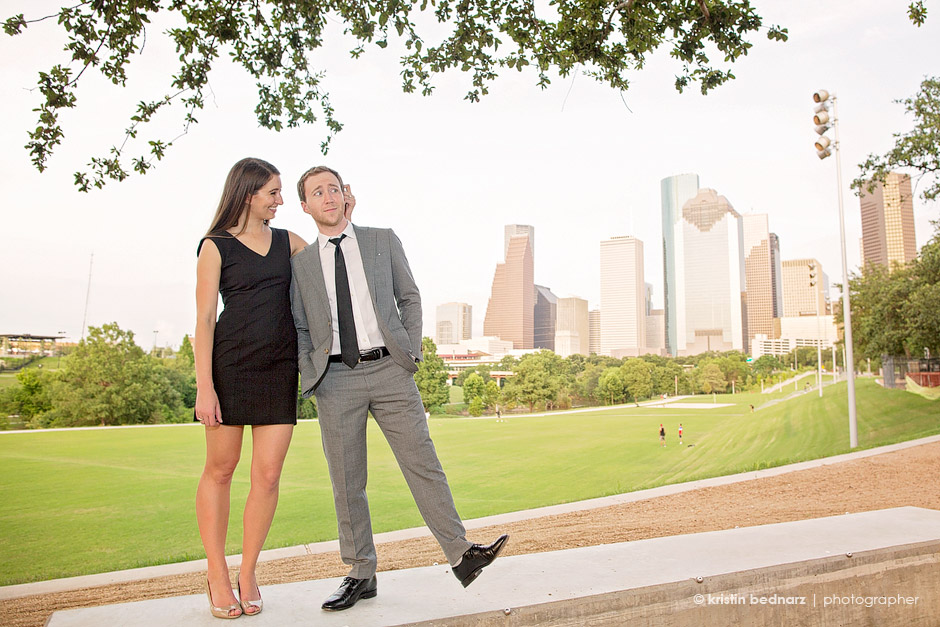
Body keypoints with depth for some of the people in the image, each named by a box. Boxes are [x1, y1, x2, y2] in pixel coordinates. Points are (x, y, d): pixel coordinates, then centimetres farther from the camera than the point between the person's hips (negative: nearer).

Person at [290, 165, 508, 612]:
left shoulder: (383, 241, 9)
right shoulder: (300, 262, 10)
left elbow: (409, 298, 11)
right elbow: (299, 329, 13)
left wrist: (411, 352, 0)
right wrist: (310, 375, 0)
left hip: (389, 370, -1)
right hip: (335, 379, 1)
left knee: (423, 463, -2)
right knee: (346, 481, 5)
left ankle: (461, 555, 6)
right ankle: (361, 575, 18)